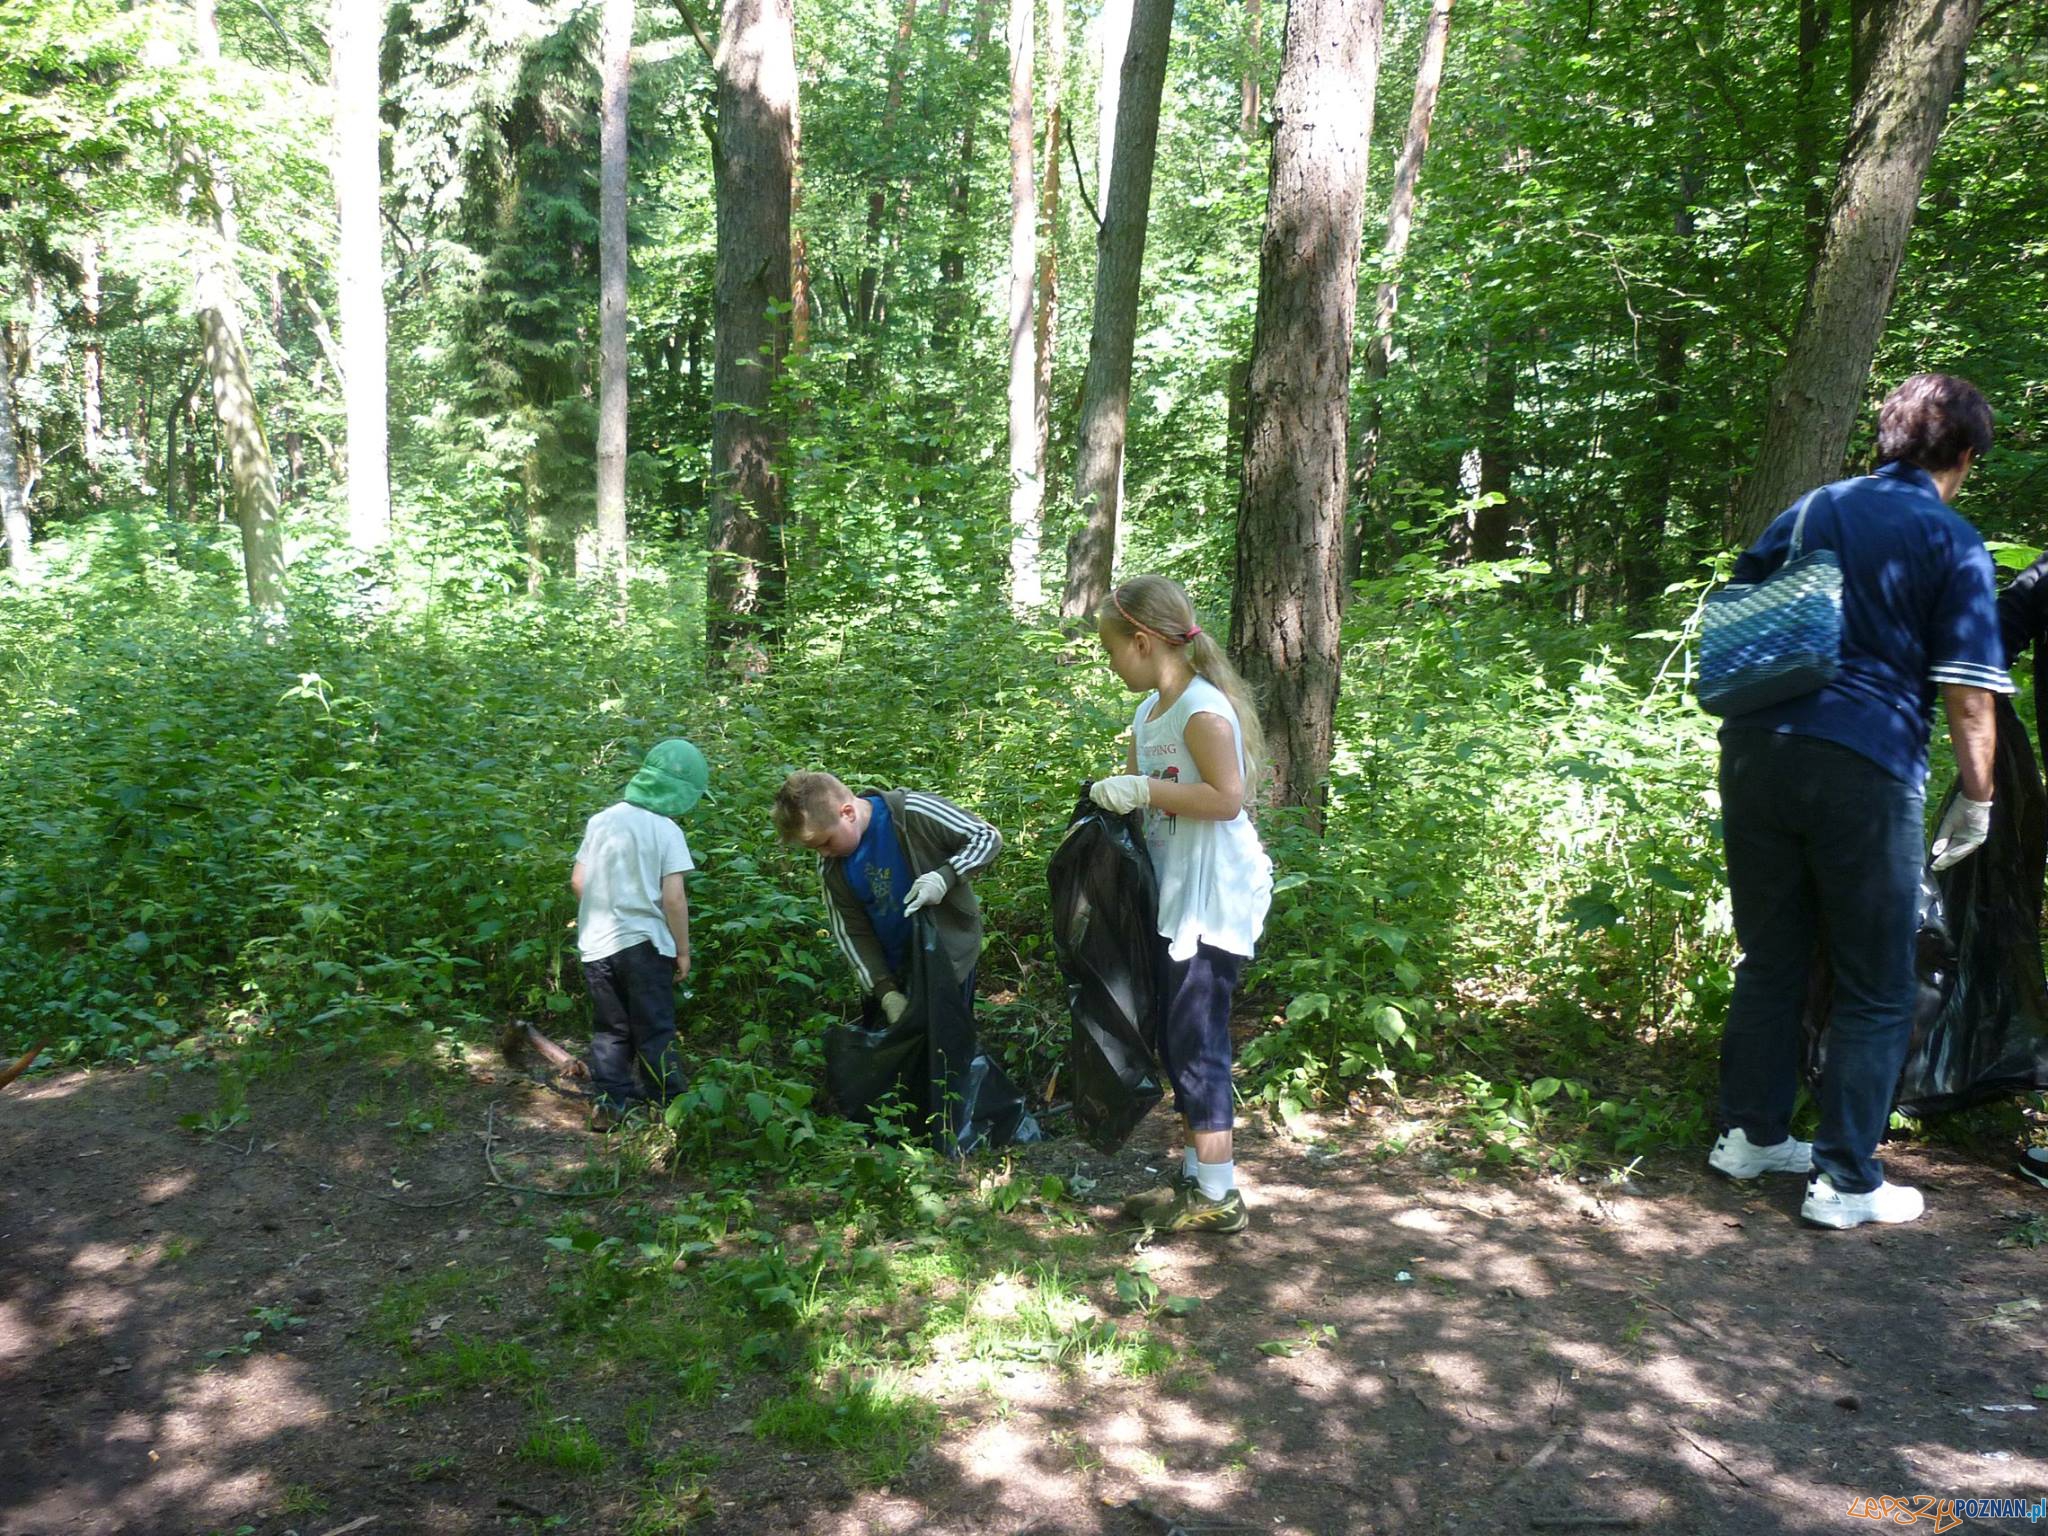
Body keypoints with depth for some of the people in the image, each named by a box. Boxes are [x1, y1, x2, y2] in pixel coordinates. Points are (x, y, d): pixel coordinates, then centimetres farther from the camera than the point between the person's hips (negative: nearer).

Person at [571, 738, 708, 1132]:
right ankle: (668, 1105, 14)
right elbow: (673, 898, -15)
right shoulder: (666, 830, -12)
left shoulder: (601, 820, 3)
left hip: (597, 944, 4)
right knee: (654, 1031, 8)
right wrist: (683, 951, -4)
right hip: (643, 943, -4)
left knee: (610, 1029, 17)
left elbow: (577, 881, 7)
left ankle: (609, 1103, 18)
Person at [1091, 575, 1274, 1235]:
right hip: (1174, 895, 10)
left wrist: (1143, 790, -24)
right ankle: (1194, 1174, 29)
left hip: (1213, 900, -10)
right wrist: (1109, 798, 2)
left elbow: (1227, 799, -26)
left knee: (1195, 1038, -4)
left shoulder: (1204, 710, -18)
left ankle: (1217, 1196, 7)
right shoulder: (1149, 710, 11)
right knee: (1173, 1036, 16)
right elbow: (1136, 782, 20)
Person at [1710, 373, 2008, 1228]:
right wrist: (1976, 800, 6)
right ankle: (1846, 1182, 12)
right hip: (1863, 770, -5)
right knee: (1875, 989, 8)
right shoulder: (1953, 542, 0)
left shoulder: (1813, 510, 15)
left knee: (1770, 959, 18)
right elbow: (1968, 692, -4)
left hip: (1756, 750, 5)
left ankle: (1749, 1135, 28)